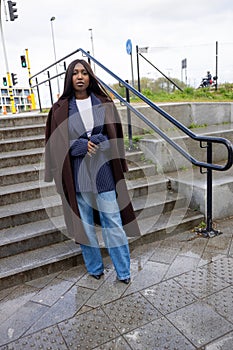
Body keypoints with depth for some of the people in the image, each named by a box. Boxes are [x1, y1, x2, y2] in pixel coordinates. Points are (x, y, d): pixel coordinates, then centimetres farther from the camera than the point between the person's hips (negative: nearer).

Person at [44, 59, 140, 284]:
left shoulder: (104, 104, 5)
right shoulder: (60, 109, 3)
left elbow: (115, 136, 5)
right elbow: (56, 144, 1)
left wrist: (91, 142, -13)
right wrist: (84, 145, -12)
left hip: (103, 171, 0)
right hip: (77, 174, 1)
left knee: (113, 221, 2)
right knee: (84, 223, 10)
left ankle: (123, 271, 18)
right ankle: (94, 269, 29)